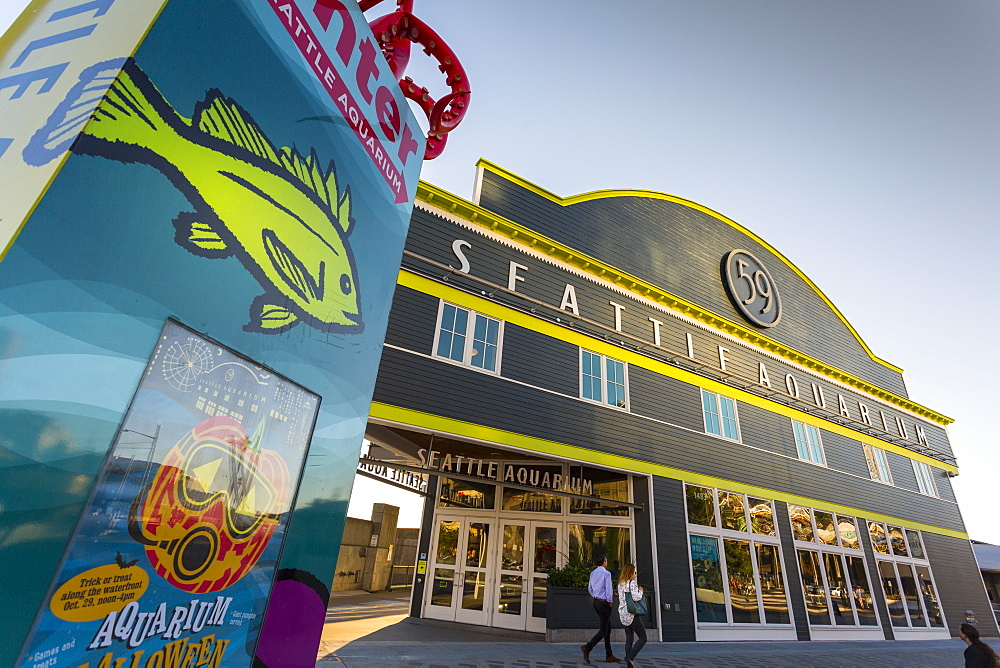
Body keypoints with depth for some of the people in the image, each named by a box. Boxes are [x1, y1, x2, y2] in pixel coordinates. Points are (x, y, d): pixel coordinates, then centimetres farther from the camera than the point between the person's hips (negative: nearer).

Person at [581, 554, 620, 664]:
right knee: (603, 631, -2)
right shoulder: (606, 573, -16)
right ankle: (587, 647, -17)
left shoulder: (593, 573, 7)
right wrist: (610, 602, -5)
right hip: (604, 602, -8)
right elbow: (608, 590, -17)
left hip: (596, 602, 8)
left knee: (608, 628, 17)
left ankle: (609, 656, 20)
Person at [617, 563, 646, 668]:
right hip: (632, 614, -7)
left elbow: (620, 599, 13)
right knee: (643, 638, 4)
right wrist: (640, 591, -3)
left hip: (623, 614, 7)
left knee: (629, 639, 12)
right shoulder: (632, 583, -11)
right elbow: (636, 597, -20)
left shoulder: (620, 584, 11)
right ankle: (630, 657, -9)